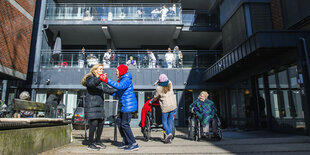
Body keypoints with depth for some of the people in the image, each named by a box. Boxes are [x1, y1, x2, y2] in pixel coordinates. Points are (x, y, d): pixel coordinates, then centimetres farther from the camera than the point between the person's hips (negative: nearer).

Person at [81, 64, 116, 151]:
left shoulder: (102, 82, 20)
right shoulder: (90, 78, -3)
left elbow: (108, 90, 21)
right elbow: (91, 83, -26)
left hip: (100, 105, 8)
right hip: (91, 105, -8)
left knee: (101, 123, 8)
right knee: (94, 123, -10)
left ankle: (97, 141, 24)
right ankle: (90, 144, 2)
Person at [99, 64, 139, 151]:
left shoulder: (126, 80, -14)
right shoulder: (122, 80, 17)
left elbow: (119, 86, -35)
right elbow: (119, 92, 28)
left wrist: (107, 80, -37)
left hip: (128, 106, -10)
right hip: (125, 106, 10)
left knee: (125, 124, -8)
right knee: (119, 122, 14)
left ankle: (134, 144, 0)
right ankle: (125, 141, 26)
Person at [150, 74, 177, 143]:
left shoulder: (159, 88, -7)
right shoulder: (170, 84, 4)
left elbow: (155, 97, 7)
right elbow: (167, 81, 28)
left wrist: (151, 101, 27)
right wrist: (157, 82, 28)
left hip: (165, 107, -4)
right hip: (173, 106, 4)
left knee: (164, 121, 9)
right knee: (170, 120, 12)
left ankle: (169, 133, -13)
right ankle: (169, 137, 9)